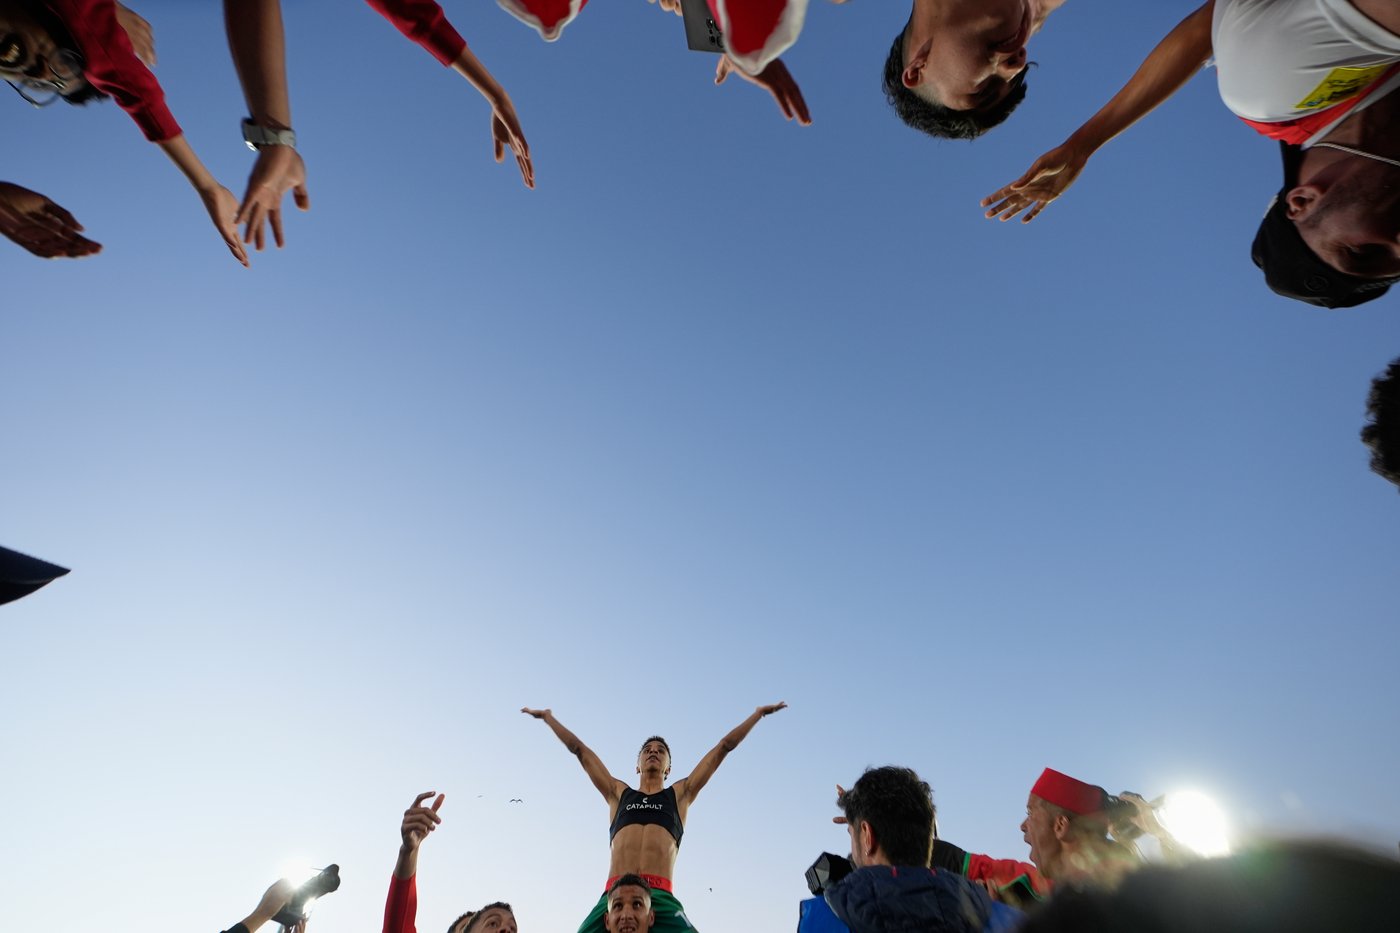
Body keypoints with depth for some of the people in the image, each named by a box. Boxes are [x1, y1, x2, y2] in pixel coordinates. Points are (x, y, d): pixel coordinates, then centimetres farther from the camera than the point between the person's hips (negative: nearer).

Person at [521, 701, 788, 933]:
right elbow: (579, 749, 30)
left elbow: (724, 747, 24)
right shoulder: (618, 793, 25)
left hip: (661, 897, -1)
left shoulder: (680, 794, 22)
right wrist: (548, 717, 35)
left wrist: (759, 713, 28)